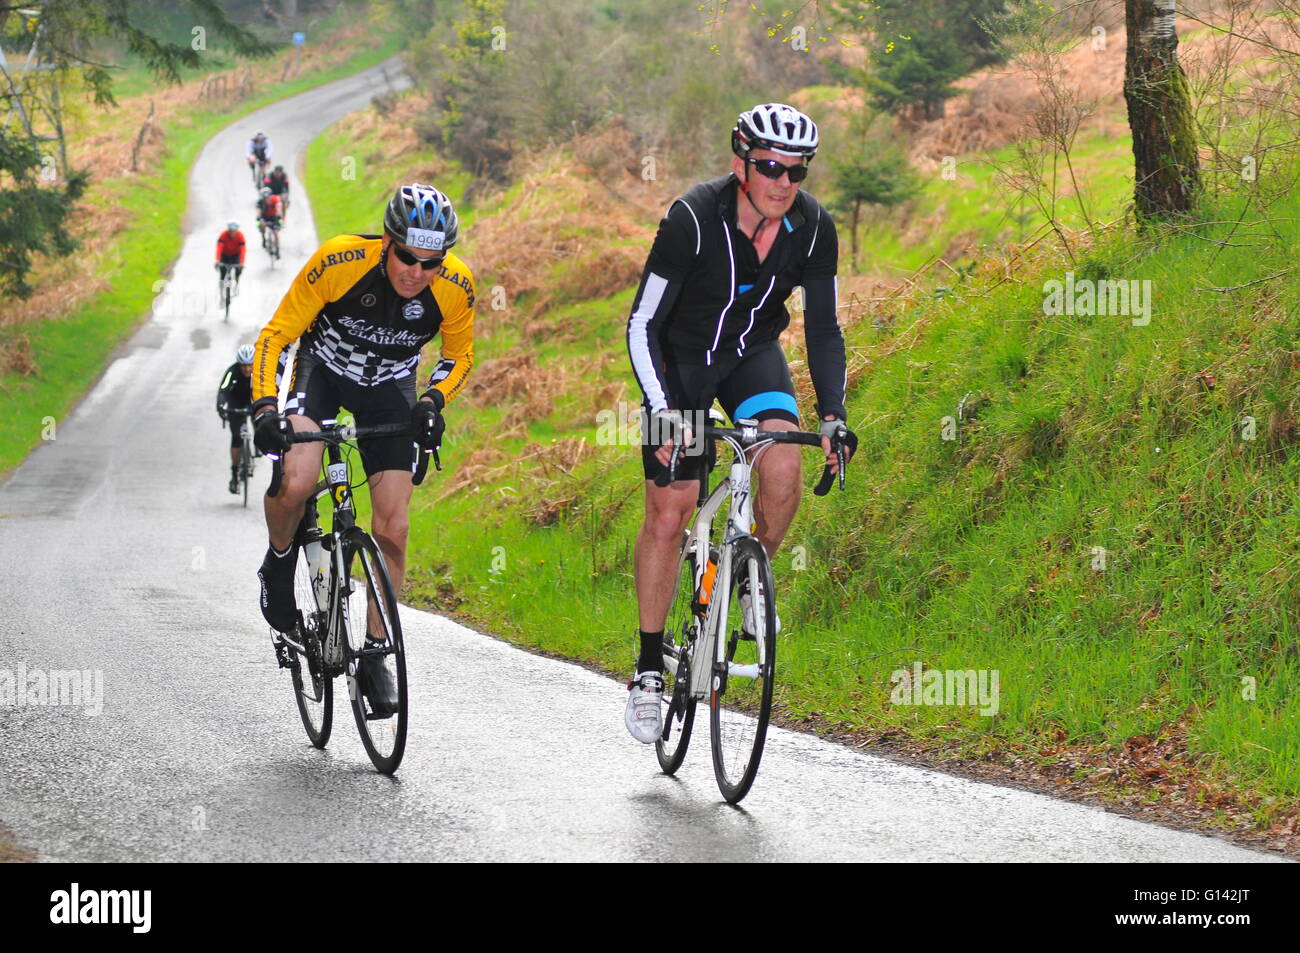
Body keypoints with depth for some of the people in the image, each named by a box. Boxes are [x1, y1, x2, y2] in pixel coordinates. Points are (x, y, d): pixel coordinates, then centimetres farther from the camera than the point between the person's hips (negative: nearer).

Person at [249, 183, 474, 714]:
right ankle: (279, 566, 2)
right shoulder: (340, 261, -32)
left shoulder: (456, 287, -24)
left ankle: (376, 655, 9)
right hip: (324, 367, -2)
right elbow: (275, 337, -22)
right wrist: (264, 407, -37)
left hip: (389, 388, 2)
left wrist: (433, 401, -22)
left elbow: (459, 355, -3)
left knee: (392, 530, -6)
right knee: (296, 483, -30)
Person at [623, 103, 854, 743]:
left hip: (753, 355, 3)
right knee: (668, 512, -5)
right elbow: (643, 323, -25)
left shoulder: (813, 228, -18)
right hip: (680, 360, -3)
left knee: (783, 471, -24)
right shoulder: (694, 219, -29)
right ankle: (649, 670, 7)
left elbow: (823, 327, -7)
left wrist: (833, 412, -19)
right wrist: (662, 411, -36)